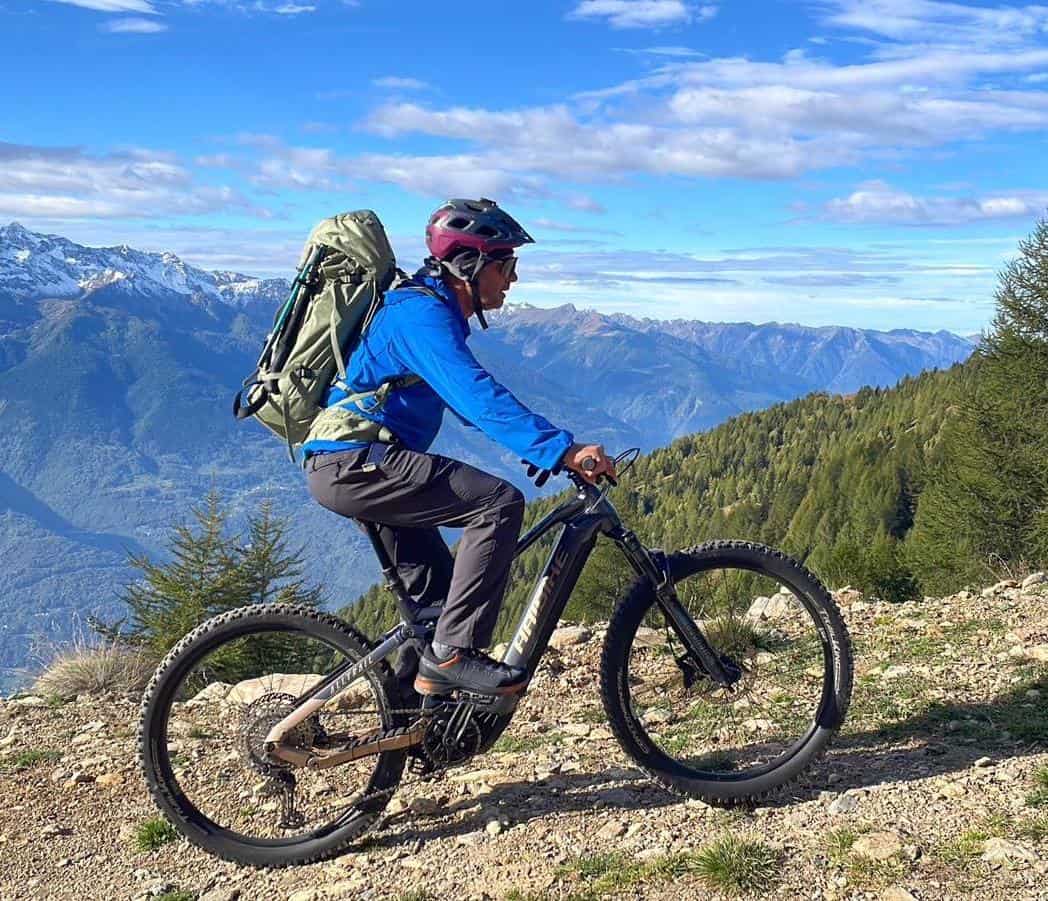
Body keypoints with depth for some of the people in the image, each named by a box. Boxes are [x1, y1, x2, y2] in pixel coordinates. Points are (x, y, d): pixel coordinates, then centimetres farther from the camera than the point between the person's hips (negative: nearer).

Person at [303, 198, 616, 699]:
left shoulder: (437, 312, 17)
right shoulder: (422, 314, -16)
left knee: (438, 588, 16)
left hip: (350, 467, 11)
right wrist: (562, 449, -36)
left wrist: (558, 448, 16)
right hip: (353, 462, -11)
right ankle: (453, 653, -17)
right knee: (499, 503, -21)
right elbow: (479, 398, -30)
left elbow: (470, 404, 22)